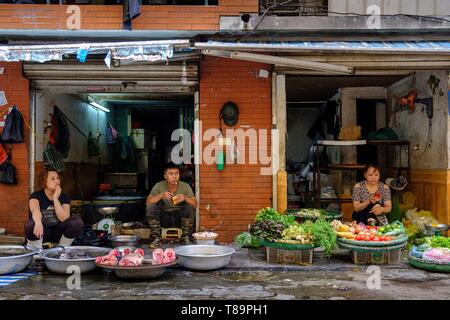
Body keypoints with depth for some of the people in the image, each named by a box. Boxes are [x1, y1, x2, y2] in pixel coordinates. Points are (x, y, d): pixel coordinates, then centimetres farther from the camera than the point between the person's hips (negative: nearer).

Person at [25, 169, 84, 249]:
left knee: (78, 222, -22)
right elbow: (35, 210, -34)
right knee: (31, 225, -36)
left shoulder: (63, 197, 0)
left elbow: (64, 219, -16)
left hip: (57, 233, 3)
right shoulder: (36, 195, -8)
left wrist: (55, 199, -21)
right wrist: (38, 223, -57)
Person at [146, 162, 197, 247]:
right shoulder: (159, 186, -11)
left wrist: (185, 198, -36)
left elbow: (195, 204, -16)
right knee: (151, 207, -25)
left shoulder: (185, 186, -10)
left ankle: (186, 237, -9)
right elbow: (148, 202, -19)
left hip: (180, 218, 0)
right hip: (164, 217, 0)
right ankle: (156, 238, -11)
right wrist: (161, 196, -36)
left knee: (190, 207, -28)